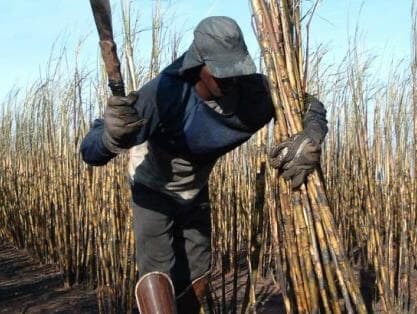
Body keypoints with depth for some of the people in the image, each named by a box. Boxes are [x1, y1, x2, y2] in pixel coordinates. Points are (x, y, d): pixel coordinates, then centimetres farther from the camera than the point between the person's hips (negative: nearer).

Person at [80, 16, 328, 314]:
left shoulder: (252, 91, -28)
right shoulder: (164, 93, -40)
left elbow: (310, 106, -11)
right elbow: (91, 151, -40)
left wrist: (311, 139, -35)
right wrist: (113, 135, -65)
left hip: (196, 191, 5)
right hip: (155, 189, -4)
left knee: (197, 275, 11)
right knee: (158, 272, -19)